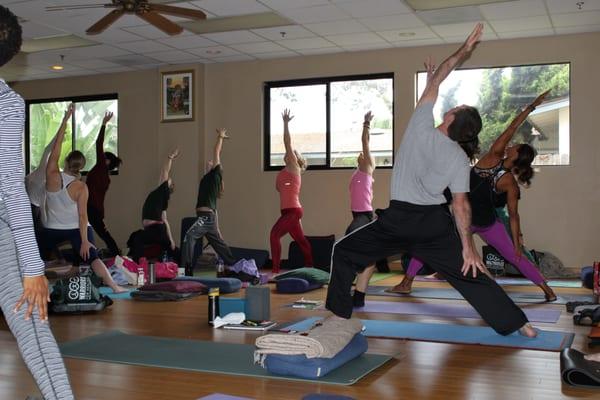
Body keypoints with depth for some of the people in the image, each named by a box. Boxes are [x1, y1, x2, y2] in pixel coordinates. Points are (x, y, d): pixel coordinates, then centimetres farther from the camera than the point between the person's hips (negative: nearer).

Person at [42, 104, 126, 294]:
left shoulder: (52, 176, -9)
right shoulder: (81, 187, -10)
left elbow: (56, 148, -5)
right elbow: (82, 215, -14)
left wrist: (65, 120, -4)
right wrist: (84, 241, -13)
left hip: (53, 229, 2)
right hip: (77, 229, -1)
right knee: (92, 257, -10)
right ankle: (113, 286, -20)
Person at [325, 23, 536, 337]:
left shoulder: (421, 124, -6)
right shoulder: (460, 158, -3)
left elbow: (436, 80, 4)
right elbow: (460, 204, -6)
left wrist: (464, 50, 10)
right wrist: (468, 246, -2)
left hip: (397, 220, -2)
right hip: (434, 224, 2)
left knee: (344, 251, 14)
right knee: (469, 274, 10)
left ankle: (339, 314, 11)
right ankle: (517, 323, 12)